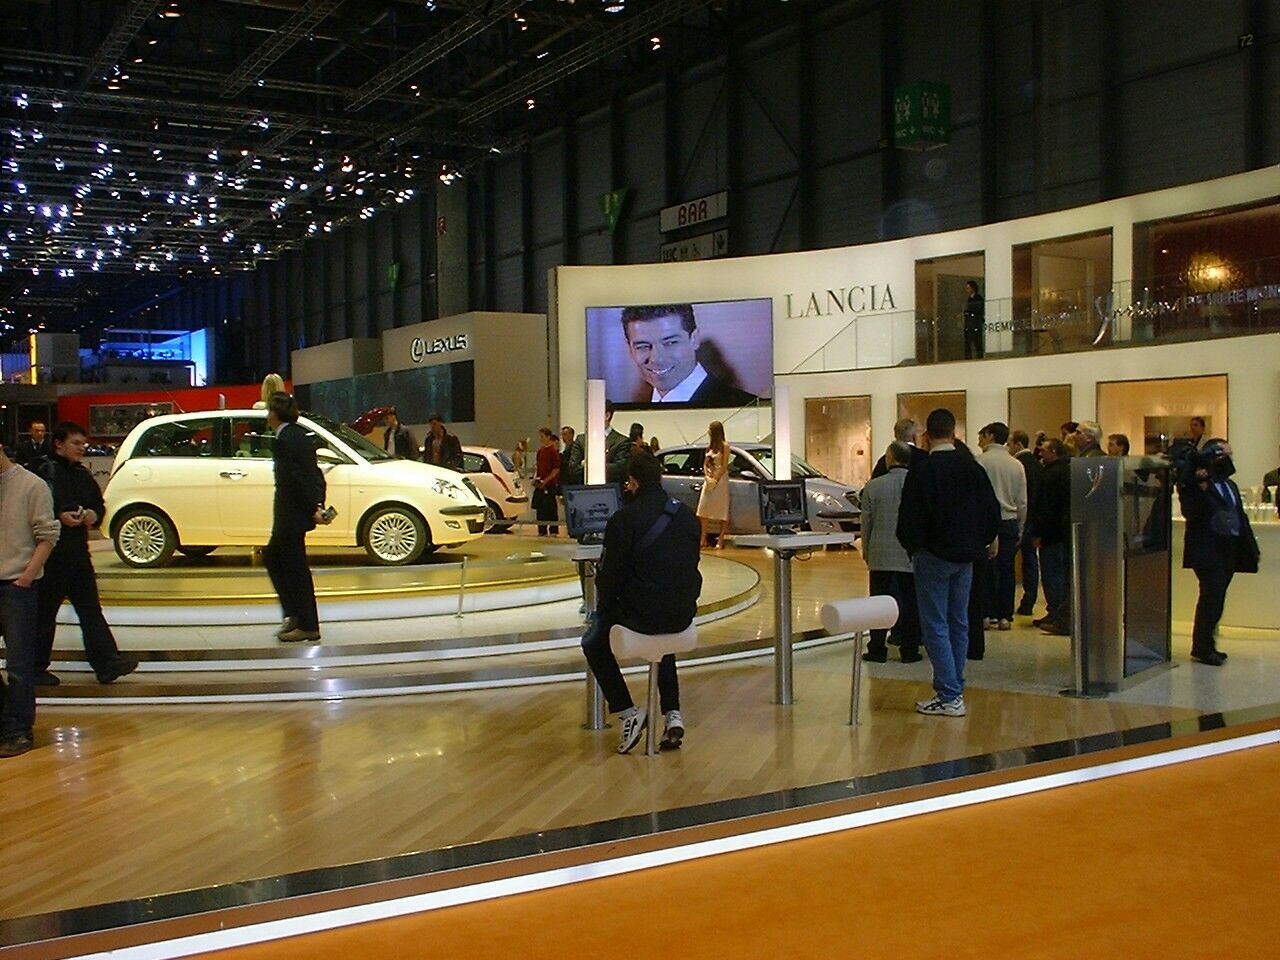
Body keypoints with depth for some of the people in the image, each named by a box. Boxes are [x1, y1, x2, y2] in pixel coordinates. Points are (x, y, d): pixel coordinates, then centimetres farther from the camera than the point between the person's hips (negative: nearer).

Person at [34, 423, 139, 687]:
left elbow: (99, 504, 20)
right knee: (43, 613, 4)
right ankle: (36, 668, 15)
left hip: (78, 552, 6)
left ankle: (107, 664, -2)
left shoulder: (83, 474, 14)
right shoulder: (46, 472, -7)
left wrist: (94, 515, -1)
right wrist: (59, 517, -24)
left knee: (90, 609, 2)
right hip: (51, 554, -6)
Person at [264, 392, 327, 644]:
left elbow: (297, 477, -21)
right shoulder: (299, 435, 13)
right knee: (272, 558, 19)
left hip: (292, 515, -10)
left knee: (296, 568, -2)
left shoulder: (285, 440, -17)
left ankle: (307, 626, 6)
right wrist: (318, 504, 8)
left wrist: (313, 508, -20)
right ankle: (295, 615, 21)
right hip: (292, 514, 10)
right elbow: (314, 474, 13)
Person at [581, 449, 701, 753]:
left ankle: (628, 711, 12)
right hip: (683, 614, 5)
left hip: (642, 614, -5)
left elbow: (611, 574, -10)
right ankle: (672, 714, 23)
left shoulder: (623, 519, -12)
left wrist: (603, 609, 8)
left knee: (594, 642, 23)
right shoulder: (687, 515, 6)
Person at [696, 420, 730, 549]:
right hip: (708, 479, 7)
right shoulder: (709, 447, 13)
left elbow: (724, 466, -10)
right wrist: (707, 478, -2)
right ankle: (703, 539, 5)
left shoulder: (724, 446, -6)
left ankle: (720, 540, -4)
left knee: (721, 510, -5)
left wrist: (715, 480, -13)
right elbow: (705, 465, 14)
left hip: (720, 479, -7)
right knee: (704, 509, 2)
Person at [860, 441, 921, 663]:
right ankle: (909, 650, 12)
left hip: (881, 555, -1)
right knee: (911, 603, 8)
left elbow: (866, 522, 0)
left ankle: (877, 649, 10)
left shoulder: (873, 486, -6)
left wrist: (866, 551, 13)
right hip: (912, 555, 1)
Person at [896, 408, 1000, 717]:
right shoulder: (973, 468, 2)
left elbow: (910, 520, -13)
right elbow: (993, 513, 7)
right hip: (965, 557, 6)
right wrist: (979, 544, 16)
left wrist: (913, 548, 5)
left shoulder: (921, 473, -14)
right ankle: (955, 689, 21)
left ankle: (949, 697, -5)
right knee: (959, 624, 14)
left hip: (933, 556, -6)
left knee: (936, 627, -2)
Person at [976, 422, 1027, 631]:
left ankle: (989, 614, 3)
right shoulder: (1017, 465, 8)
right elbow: (1022, 502, 11)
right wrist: (1019, 530, 17)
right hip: (1010, 521, 4)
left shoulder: (982, 461, -7)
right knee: (1007, 569, 6)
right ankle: (1005, 616, 8)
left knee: (987, 568, 2)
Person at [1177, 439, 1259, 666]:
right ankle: (1201, 649, -4)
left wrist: (1249, 546, 8)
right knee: (1212, 595, -10)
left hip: (1229, 550, 7)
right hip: (1207, 550, -7)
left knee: (1216, 597, 8)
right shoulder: (1195, 482, -5)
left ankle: (1206, 646, 15)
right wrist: (1200, 489, -27)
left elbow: (1240, 517, 18)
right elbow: (1190, 512, -17)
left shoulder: (1230, 485, 19)